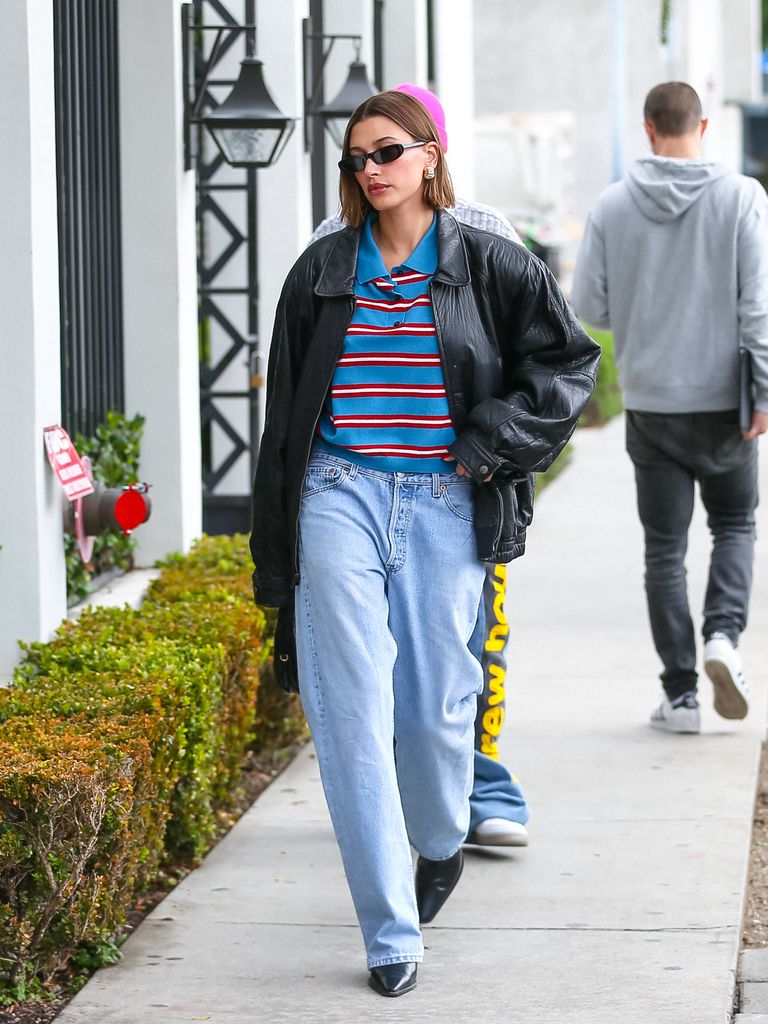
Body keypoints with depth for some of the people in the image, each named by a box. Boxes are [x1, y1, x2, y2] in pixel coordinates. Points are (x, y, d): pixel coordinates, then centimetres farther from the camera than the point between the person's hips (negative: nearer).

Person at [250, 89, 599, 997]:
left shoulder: (491, 267, 3)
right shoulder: (322, 274, 8)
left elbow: (568, 362, 8)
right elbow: (286, 407, 12)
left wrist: (491, 444, -5)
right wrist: (275, 553, 11)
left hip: (444, 506, -1)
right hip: (340, 501, 1)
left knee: (436, 705, 3)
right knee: (353, 712, -7)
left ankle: (440, 843, 39)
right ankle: (390, 934, -3)